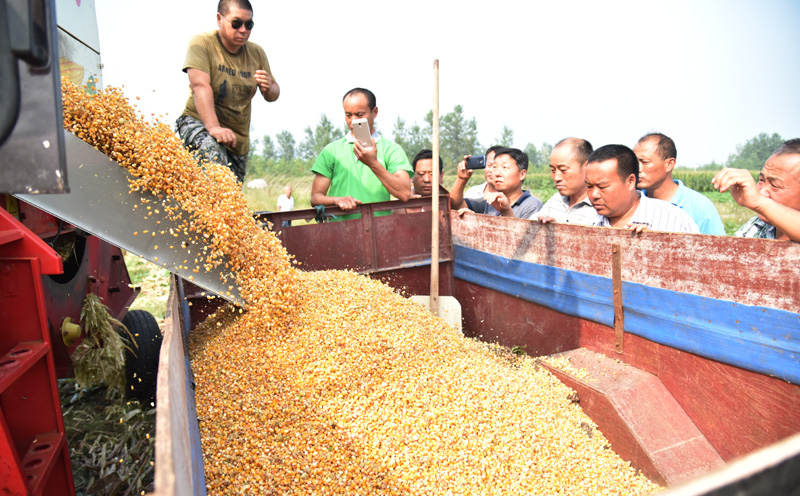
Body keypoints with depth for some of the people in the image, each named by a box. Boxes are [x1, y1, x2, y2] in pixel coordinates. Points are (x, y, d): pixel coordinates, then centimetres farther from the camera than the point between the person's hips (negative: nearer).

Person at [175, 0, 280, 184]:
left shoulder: (256, 52, 6)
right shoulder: (202, 43, -7)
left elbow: (273, 95, 10)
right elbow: (200, 86, -22)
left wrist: (268, 88, -17)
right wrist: (213, 127, -37)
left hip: (239, 138, 5)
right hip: (199, 122, -4)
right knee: (212, 152, -38)